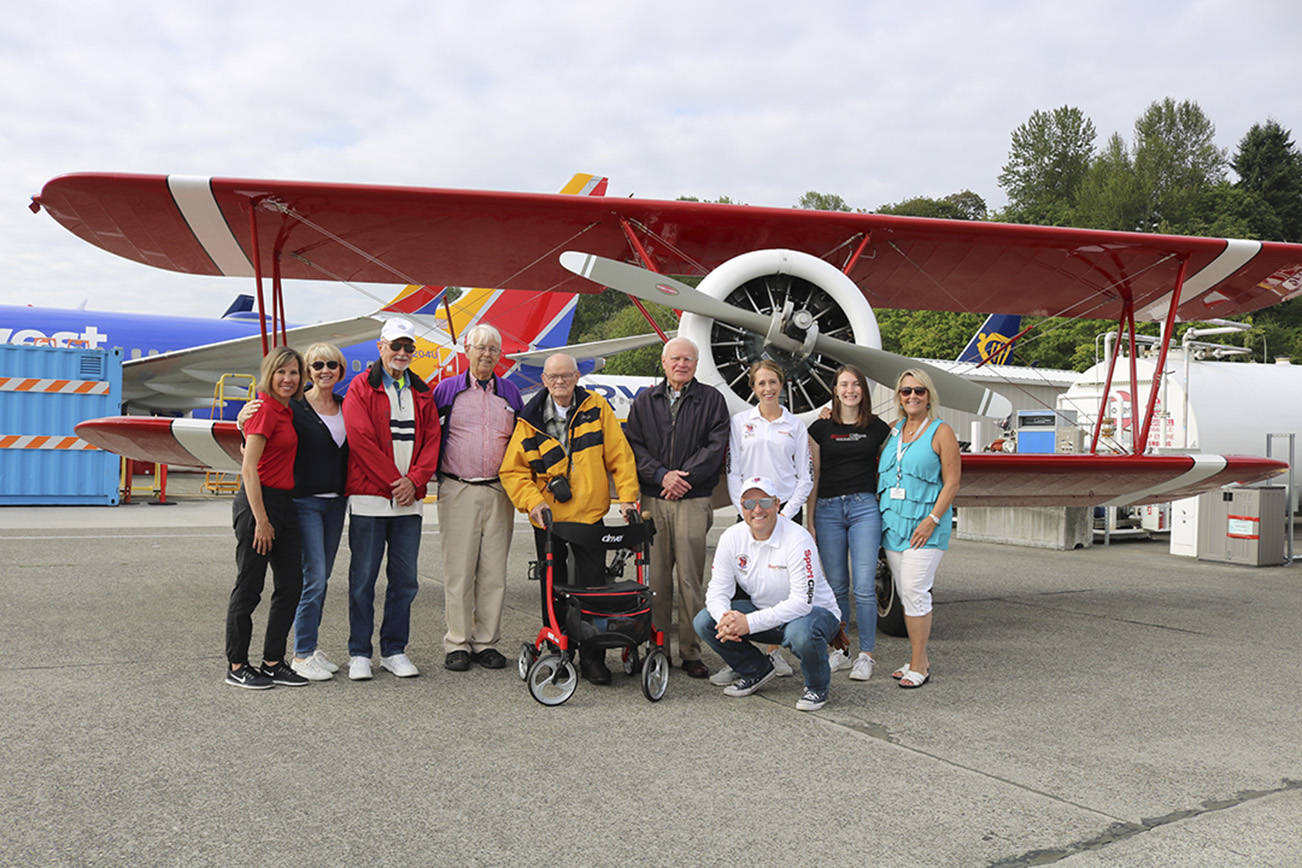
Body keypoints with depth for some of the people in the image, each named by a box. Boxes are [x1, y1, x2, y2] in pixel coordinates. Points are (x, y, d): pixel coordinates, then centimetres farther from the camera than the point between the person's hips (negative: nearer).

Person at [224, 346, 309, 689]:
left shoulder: (285, 411, 13)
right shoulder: (265, 410, -13)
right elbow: (249, 469, -17)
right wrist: (261, 521, -18)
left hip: (284, 504, 9)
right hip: (258, 503, -9)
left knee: (291, 586, 8)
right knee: (249, 587, 1)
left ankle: (273, 663, 17)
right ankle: (236, 666, 12)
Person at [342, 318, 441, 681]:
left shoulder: (422, 393, 14)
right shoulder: (360, 388, 0)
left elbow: (431, 439, 8)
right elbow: (362, 440, -10)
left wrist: (415, 480, -8)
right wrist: (394, 482, -12)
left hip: (409, 501, 4)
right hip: (369, 498, -4)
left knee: (404, 580, 7)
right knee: (363, 579, 1)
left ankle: (394, 651, 18)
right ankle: (359, 653, 11)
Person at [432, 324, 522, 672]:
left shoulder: (510, 393, 12)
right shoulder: (447, 389, 5)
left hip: (499, 493, 2)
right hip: (457, 491, -2)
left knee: (494, 571, 4)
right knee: (458, 571, -2)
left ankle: (486, 642, 12)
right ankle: (458, 644, 6)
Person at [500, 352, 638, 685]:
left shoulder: (596, 408, 0)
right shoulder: (530, 420, -1)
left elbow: (619, 455, 1)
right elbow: (513, 469, 0)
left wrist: (626, 496, -6)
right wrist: (532, 500, -13)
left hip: (590, 514, 0)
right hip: (548, 519, 0)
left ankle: (593, 658, 11)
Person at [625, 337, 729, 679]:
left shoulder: (711, 400, 7)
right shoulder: (645, 401, 13)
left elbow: (716, 445, -2)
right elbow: (634, 445, 6)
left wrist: (684, 476, -12)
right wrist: (661, 475, -9)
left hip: (694, 501, -2)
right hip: (652, 500, 2)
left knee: (690, 579, -2)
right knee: (655, 577, 3)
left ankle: (691, 653, 5)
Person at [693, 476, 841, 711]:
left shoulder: (797, 539, -24)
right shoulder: (732, 537, -7)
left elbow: (802, 602, -29)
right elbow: (718, 589, -5)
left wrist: (749, 623, -34)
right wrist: (725, 618, -29)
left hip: (814, 610, -5)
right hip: (762, 611, 6)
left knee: (800, 634, -40)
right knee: (705, 621, -12)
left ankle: (817, 686, -5)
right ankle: (757, 670, 12)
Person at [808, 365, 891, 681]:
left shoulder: (878, 428, 8)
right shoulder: (821, 428, 7)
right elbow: (813, 475, 9)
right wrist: (810, 521, 6)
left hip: (865, 507, -1)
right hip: (828, 509, 1)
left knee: (864, 587, -5)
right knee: (836, 586, 6)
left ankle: (865, 655, 4)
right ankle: (839, 650, 18)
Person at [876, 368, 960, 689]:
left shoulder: (941, 432, -2)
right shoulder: (893, 430, 13)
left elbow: (951, 483, -6)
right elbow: (881, 474, 24)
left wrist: (932, 519, -14)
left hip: (924, 524, -6)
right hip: (893, 521, 6)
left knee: (915, 591, -10)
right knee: (904, 593, 8)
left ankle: (918, 665, -3)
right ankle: (919, 659, 17)